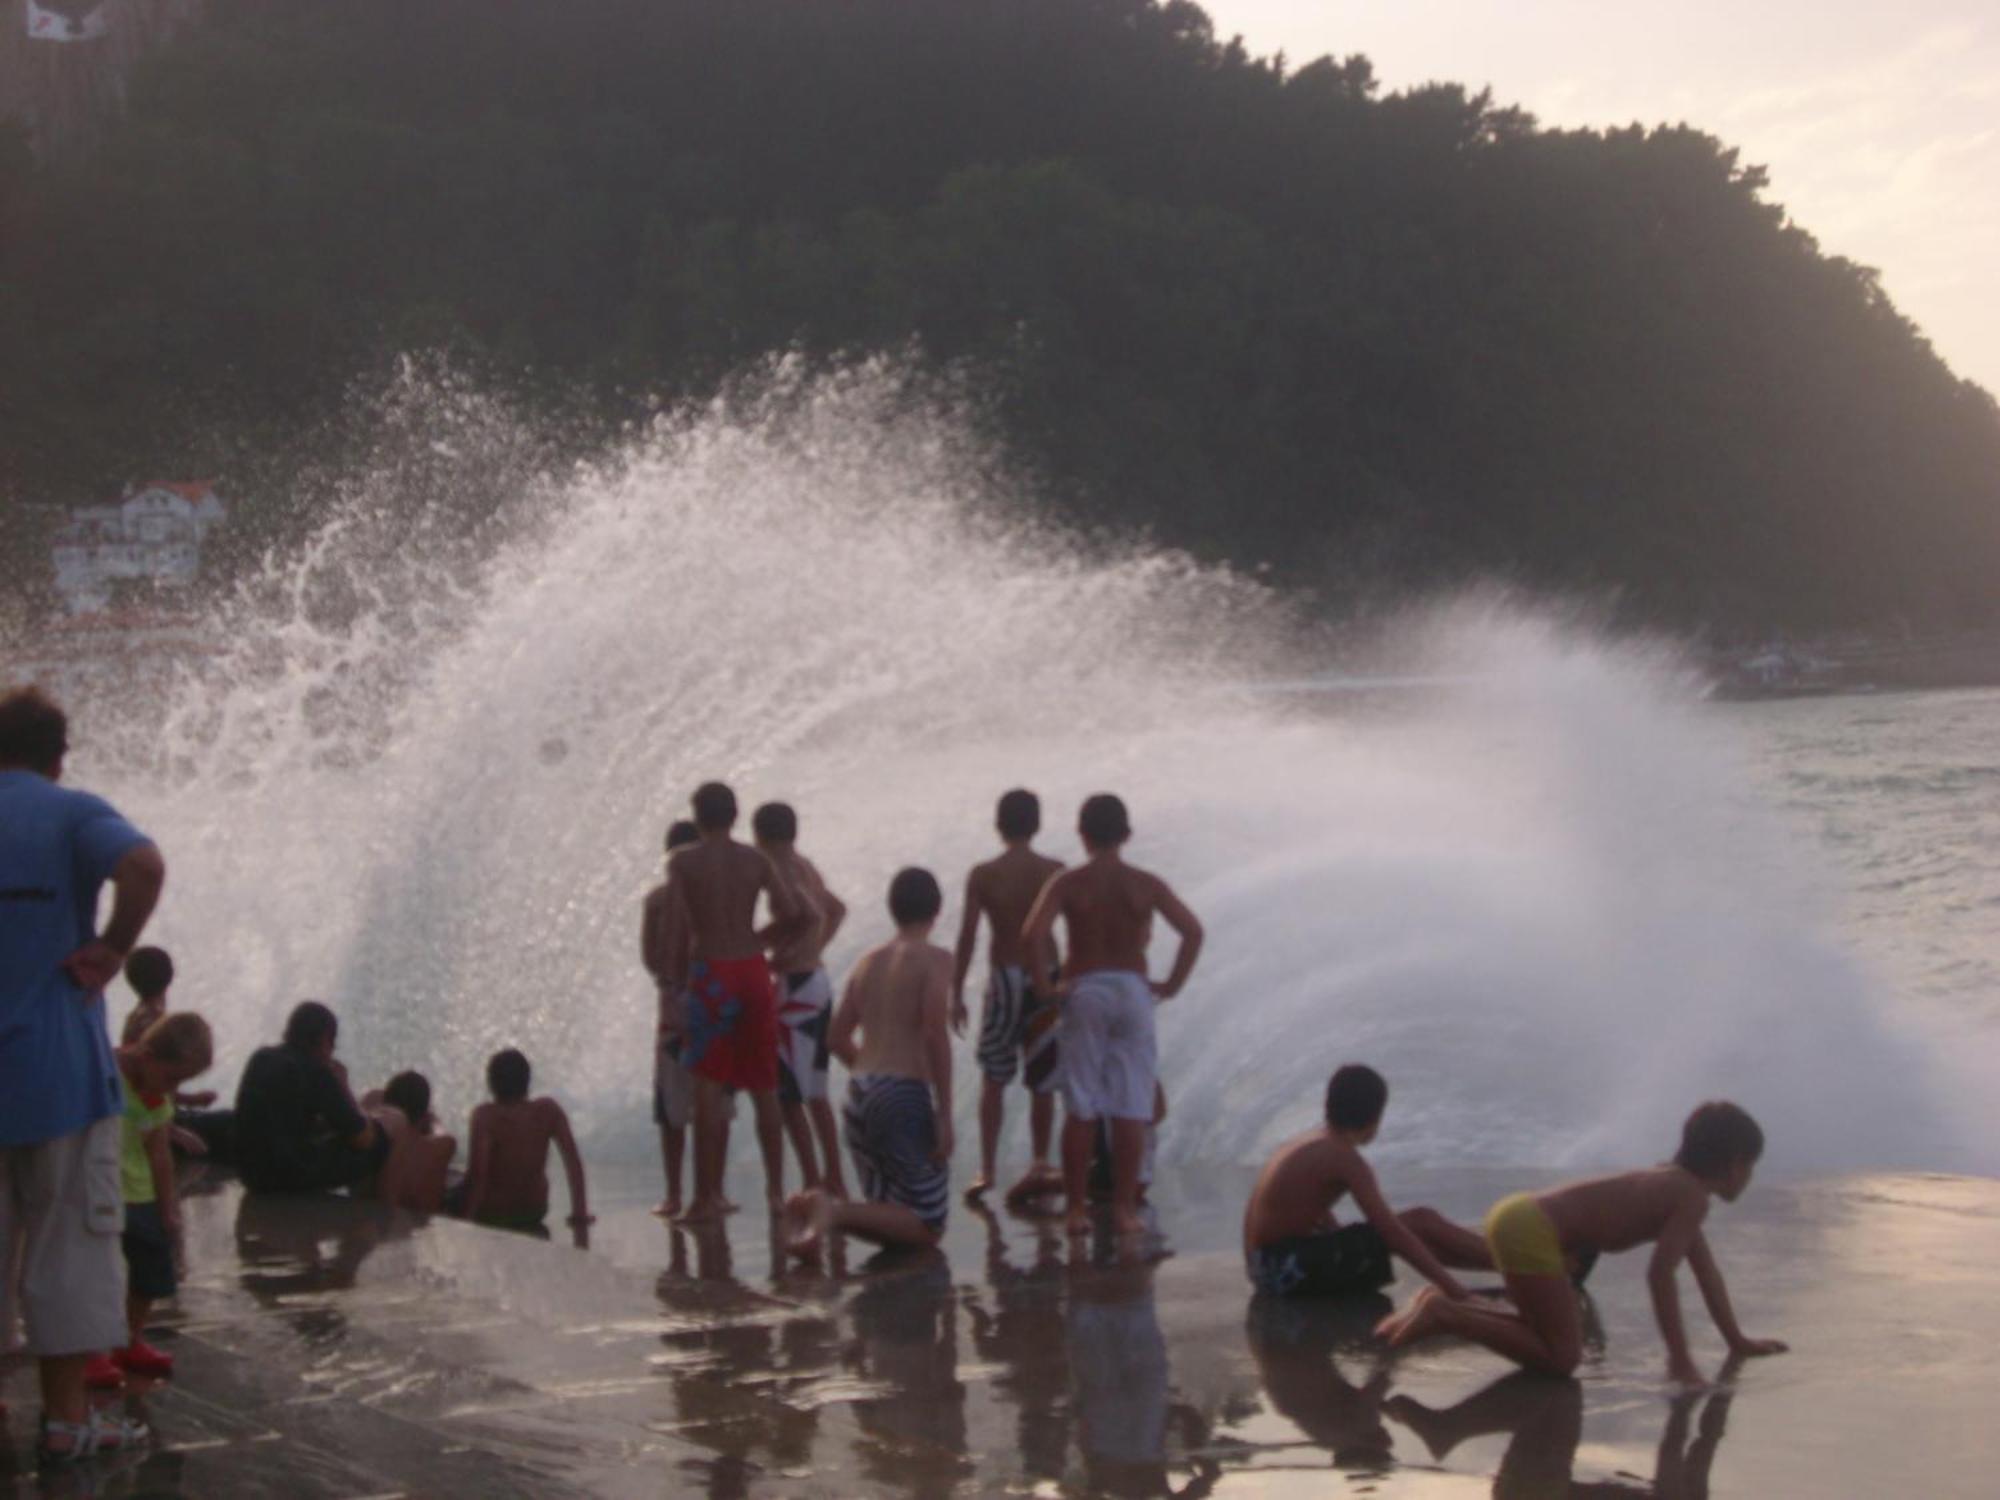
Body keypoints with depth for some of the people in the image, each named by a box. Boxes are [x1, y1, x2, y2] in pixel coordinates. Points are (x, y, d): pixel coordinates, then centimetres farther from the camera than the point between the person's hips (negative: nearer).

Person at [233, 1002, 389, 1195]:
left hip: (250, 1172, 8)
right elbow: (363, 1139, -7)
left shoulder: (260, 1058, 9)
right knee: (380, 1137, 3)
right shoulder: (316, 1072, -12)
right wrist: (343, 1086, 4)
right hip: (291, 1176, -8)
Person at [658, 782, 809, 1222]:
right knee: (764, 1088, 12)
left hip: (710, 975, -3)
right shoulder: (754, 860, 4)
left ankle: (708, 1195, -4)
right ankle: (776, 1190, 16)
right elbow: (794, 916, -2)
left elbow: (679, 924, -15)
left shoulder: (683, 863, -4)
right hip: (752, 971, 3)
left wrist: (677, 971, -3)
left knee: (709, 1087, -1)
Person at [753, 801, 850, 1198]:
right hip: (818, 981, 9)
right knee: (815, 1094, 17)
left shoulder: (781, 872, -14)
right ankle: (834, 1181, 20)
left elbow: (812, 915, -30)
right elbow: (836, 909, 29)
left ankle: (812, 1184, -6)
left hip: (796, 986, -9)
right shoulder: (806, 868, 13)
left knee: (790, 1097, -5)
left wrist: (786, 956, -19)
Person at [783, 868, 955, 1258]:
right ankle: (836, 1212, -23)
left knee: (891, 1223, 17)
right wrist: (944, 1113, -14)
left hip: (858, 1093, 7)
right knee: (926, 1228, 0)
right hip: (905, 1095, -7)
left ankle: (817, 1210, -10)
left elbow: (838, 1039, 17)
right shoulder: (934, 960, -4)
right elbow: (936, 1035, -15)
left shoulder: (868, 962, 15)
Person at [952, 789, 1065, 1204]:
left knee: (993, 1078, 7)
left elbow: (967, 937, -6)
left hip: (1004, 981, -1)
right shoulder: (1054, 873, -3)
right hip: (1046, 981, 1)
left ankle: (986, 1168, 1)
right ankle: (1040, 1162, 8)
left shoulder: (983, 875, -5)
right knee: (1042, 1081, 11)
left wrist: (956, 993, -1)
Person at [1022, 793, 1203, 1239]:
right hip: (1132, 990, 0)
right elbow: (1193, 931, -8)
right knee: (1130, 1109, 4)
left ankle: (1077, 1209, 5)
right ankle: (1124, 1209, 4)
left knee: (1079, 1110, 5)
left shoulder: (1068, 883, -3)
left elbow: (1034, 933, -18)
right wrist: (1171, 984, -1)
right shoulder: (1146, 885, 1)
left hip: (1083, 990, 0)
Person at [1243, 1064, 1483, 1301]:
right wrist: (1450, 1286, -19)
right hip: (1290, 1268, -9)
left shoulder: (1311, 1143, 14)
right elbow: (1391, 1231, -19)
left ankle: (1496, 1260, 20)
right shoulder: (1344, 1158, -14)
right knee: (1422, 1223, -8)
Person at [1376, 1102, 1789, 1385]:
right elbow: (1660, 1273, -19)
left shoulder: (1673, 1184, 21)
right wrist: (1679, 1359, -17)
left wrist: (1738, 1340, 35)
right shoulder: (1693, 1198, -8)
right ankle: (1443, 1314, -13)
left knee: (1554, 1334, 23)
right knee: (1561, 1357, -8)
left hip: (1518, 1213, 10)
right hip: (1530, 1229, -10)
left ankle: (1441, 1309, 11)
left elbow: (1705, 1269, 30)